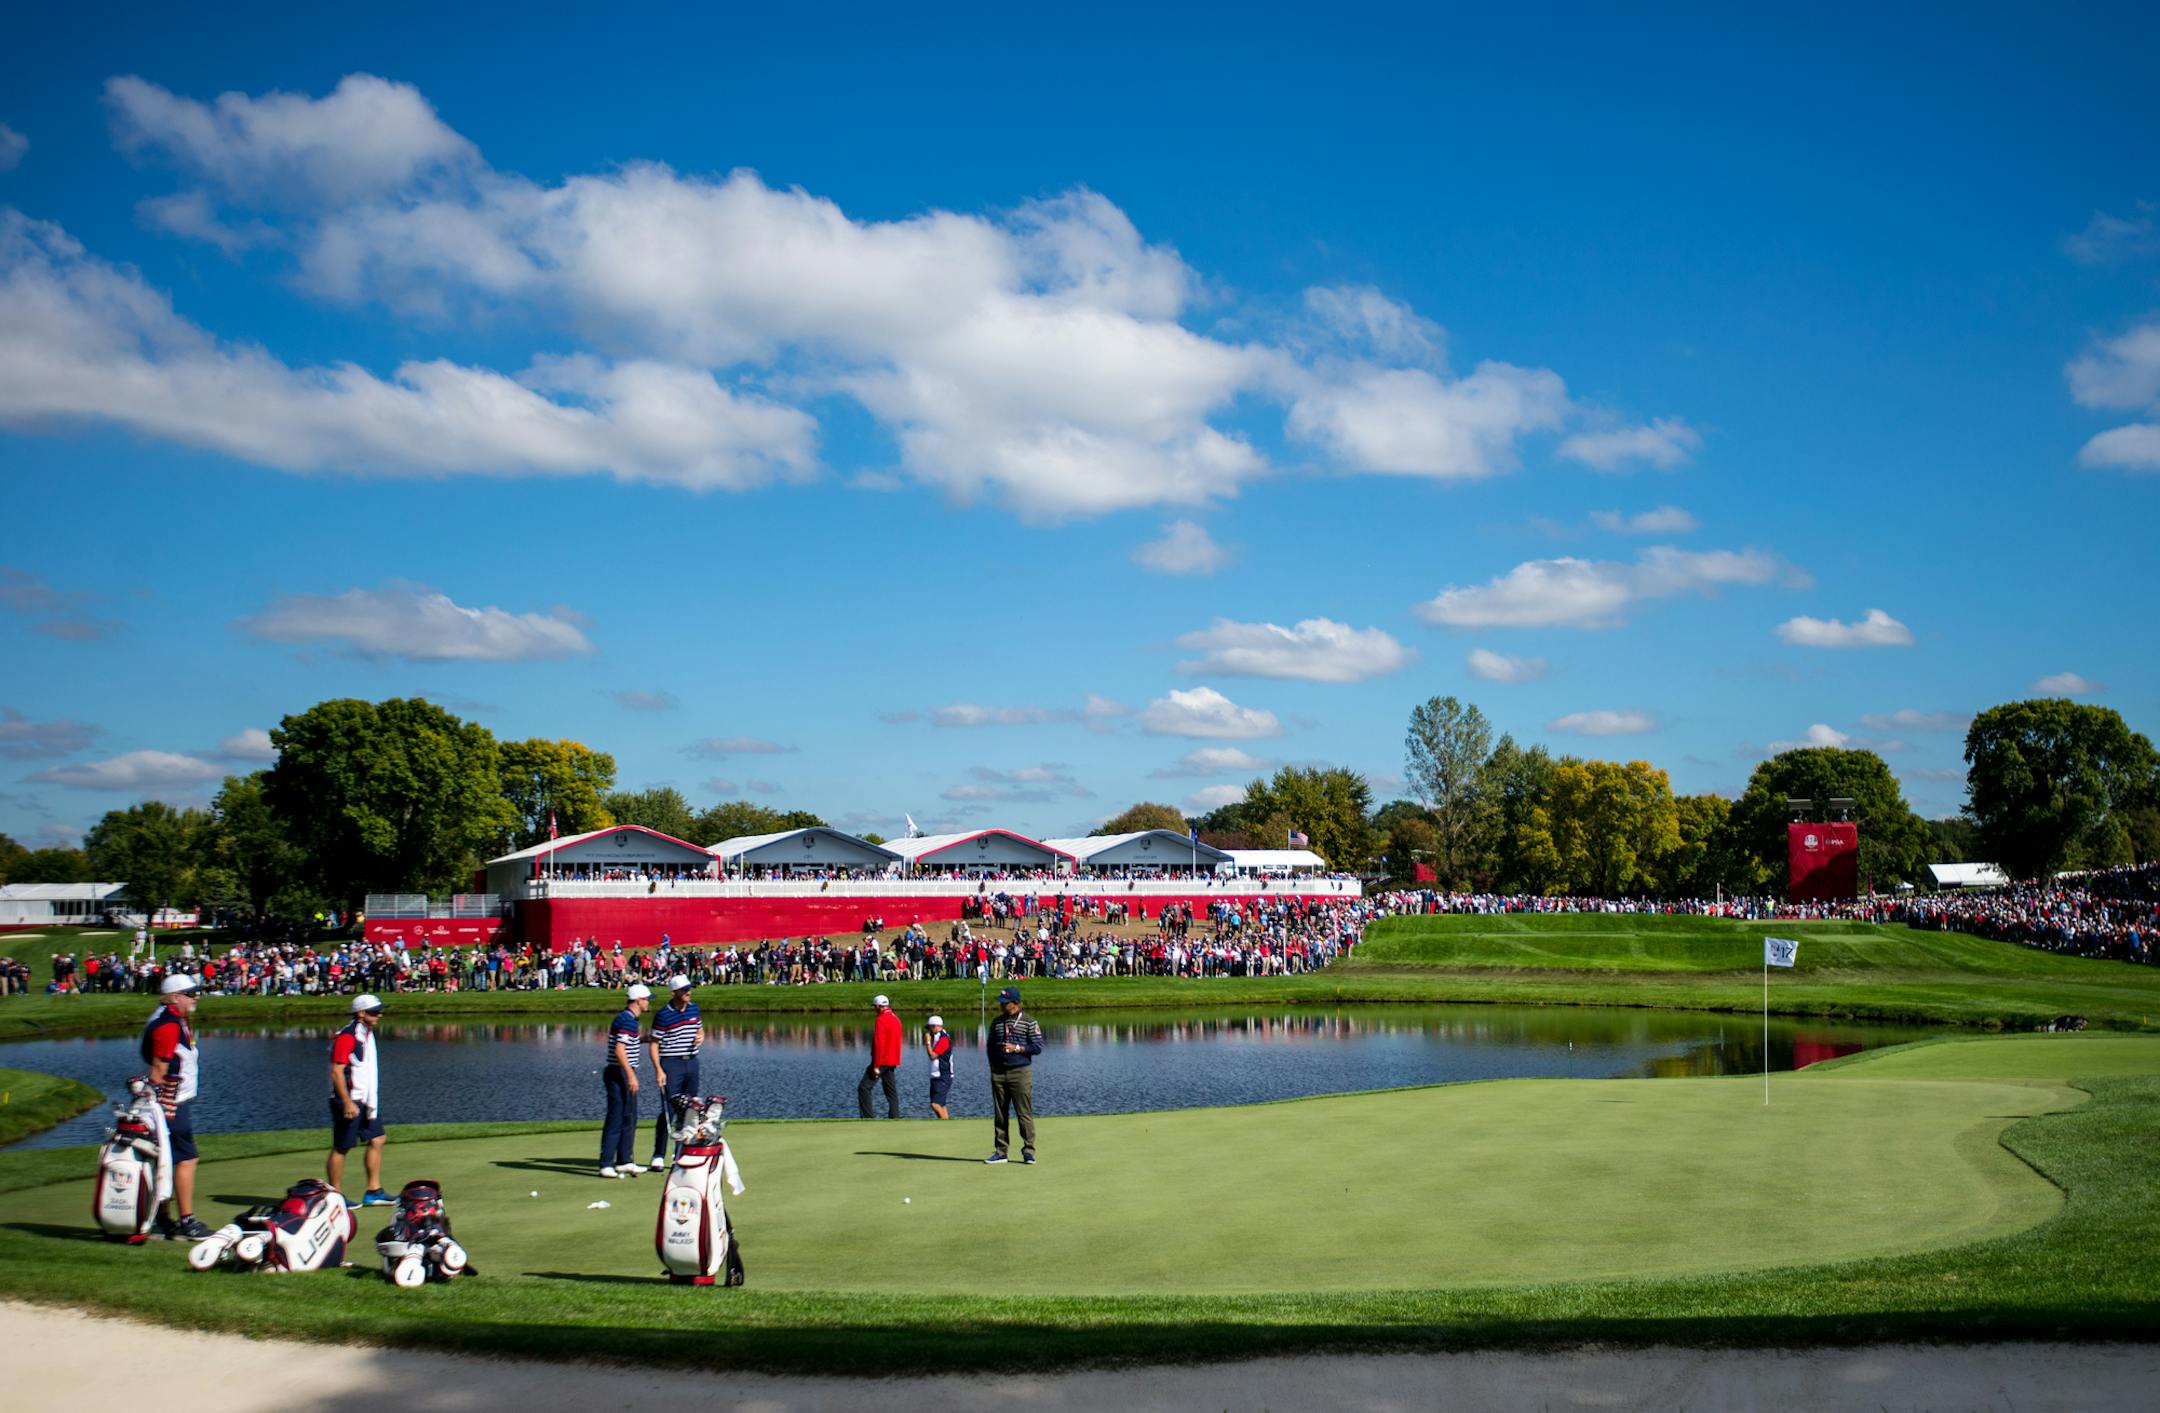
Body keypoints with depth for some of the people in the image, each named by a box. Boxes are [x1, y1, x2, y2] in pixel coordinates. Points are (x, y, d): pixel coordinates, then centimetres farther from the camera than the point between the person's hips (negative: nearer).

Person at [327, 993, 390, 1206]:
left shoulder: (368, 1034, 13)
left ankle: (373, 1191, 12)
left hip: (366, 1101, 9)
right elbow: (336, 1072, -21)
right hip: (349, 1102, -9)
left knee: (376, 1140, 7)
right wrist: (347, 1102, -24)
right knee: (341, 1148, -1)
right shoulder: (347, 1036, -16)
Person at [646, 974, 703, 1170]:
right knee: (668, 1111, -7)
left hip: (691, 1063, 6)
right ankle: (659, 1156, 0)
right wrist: (658, 1070, -18)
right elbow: (654, 1043, -10)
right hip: (671, 1064, -6)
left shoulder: (693, 1008, 8)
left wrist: (701, 1036, 0)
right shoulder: (663, 1015, -11)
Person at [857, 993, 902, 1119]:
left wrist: (876, 1066, -20)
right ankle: (894, 1117, 5)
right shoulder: (896, 1019, 13)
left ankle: (868, 1117, -10)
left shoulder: (881, 1020, -15)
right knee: (892, 1092, 9)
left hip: (882, 1061, -9)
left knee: (864, 1088, -5)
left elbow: (879, 1044, -20)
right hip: (892, 1062, 9)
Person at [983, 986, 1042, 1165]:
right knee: (1000, 1114, 6)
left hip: (1020, 1072, -4)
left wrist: (1016, 1048, -14)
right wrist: (993, 1066, 8)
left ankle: (1028, 1151, 0)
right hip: (998, 1073, 5)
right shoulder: (997, 1022, 13)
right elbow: (990, 1046, 19)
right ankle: (1001, 1151, 11)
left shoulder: (1029, 1022, -1)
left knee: (1024, 1113, -5)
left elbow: (1037, 1047, -5)